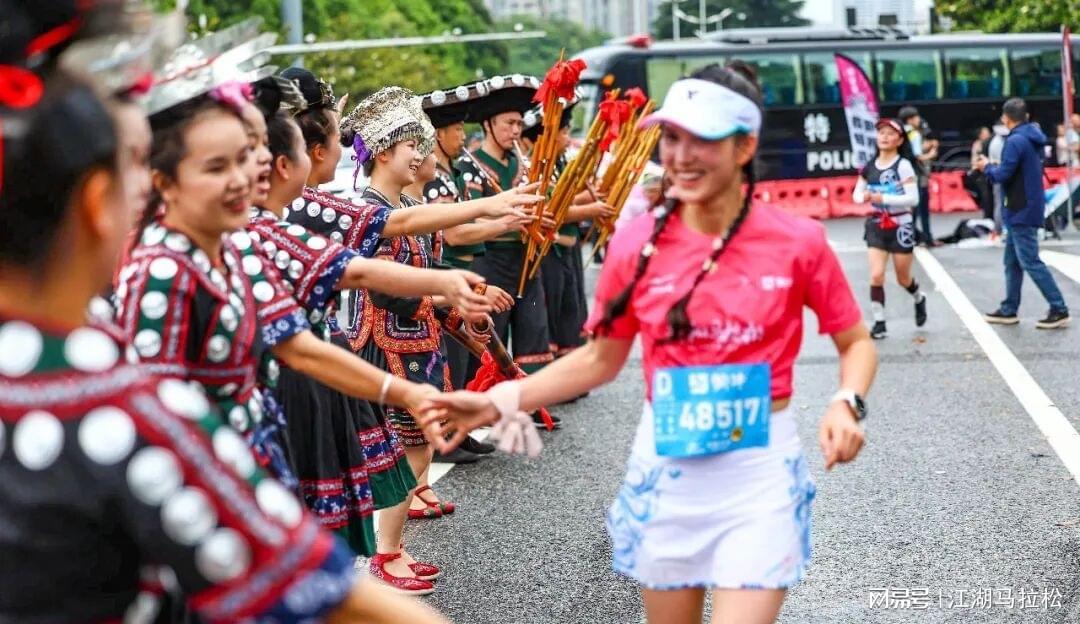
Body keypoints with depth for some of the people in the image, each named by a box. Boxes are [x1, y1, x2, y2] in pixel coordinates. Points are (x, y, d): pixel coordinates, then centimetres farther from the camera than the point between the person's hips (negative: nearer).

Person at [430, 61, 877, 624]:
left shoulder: (797, 241, -10)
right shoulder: (636, 245, -5)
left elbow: (856, 343, 4)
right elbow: (601, 359, 7)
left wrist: (847, 403, -17)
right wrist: (500, 401, -3)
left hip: (759, 472, -2)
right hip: (665, 471, 3)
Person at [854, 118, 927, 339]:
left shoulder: (903, 165, -12)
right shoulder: (869, 166, 2)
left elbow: (913, 198, -17)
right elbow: (856, 193, 11)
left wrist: (883, 198, -26)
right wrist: (864, 196, -13)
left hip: (900, 226, -3)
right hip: (876, 226, 3)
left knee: (903, 278, 12)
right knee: (876, 275, -11)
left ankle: (919, 299, 45)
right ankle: (879, 322, -2)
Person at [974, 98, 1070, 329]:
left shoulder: (1015, 141, -18)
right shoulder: (1033, 138, 12)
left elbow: (1003, 176, -19)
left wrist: (987, 167, -1)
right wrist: (996, 166, 12)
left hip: (1022, 212, -10)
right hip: (1027, 208, 10)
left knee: (1031, 263, -7)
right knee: (1012, 261, 14)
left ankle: (1059, 310, -6)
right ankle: (1009, 310, 19)